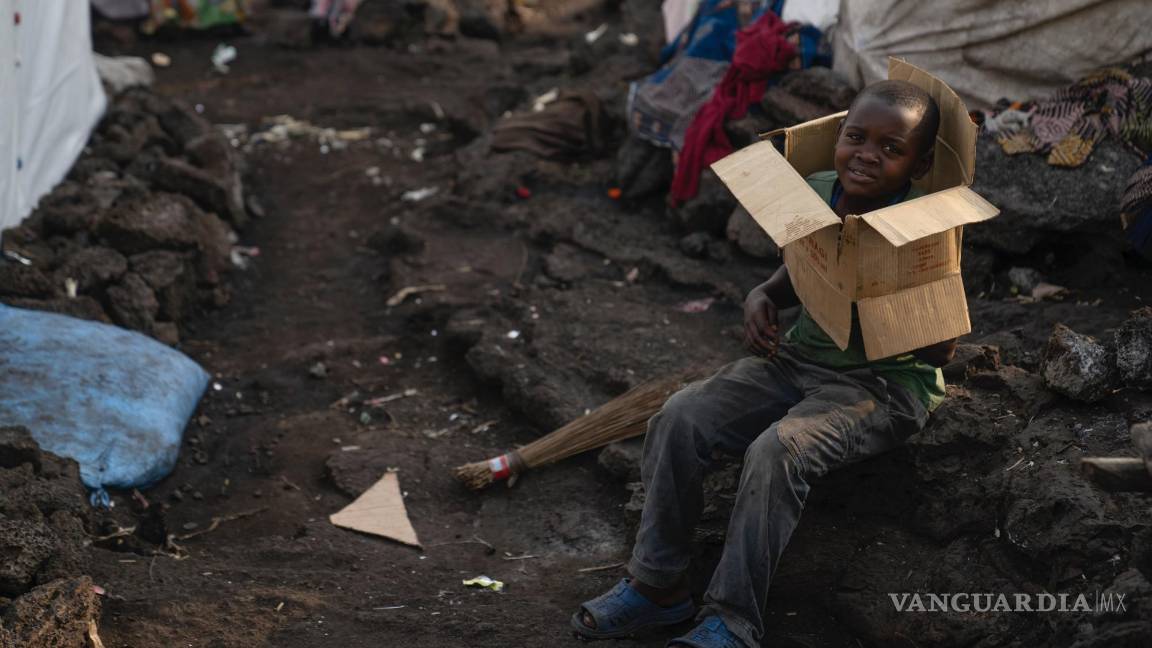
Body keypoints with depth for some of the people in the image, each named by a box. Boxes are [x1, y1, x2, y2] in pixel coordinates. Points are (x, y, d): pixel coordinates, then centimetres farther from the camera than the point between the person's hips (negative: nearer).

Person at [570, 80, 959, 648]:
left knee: (778, 450, -33)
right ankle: (656, 585, -3)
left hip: (886, 383, -6)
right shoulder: (813, 194, -1)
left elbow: (942, 348, -16)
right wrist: (763, 296, -3)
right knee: (679, 418, -13)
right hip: (799, 357, 7)